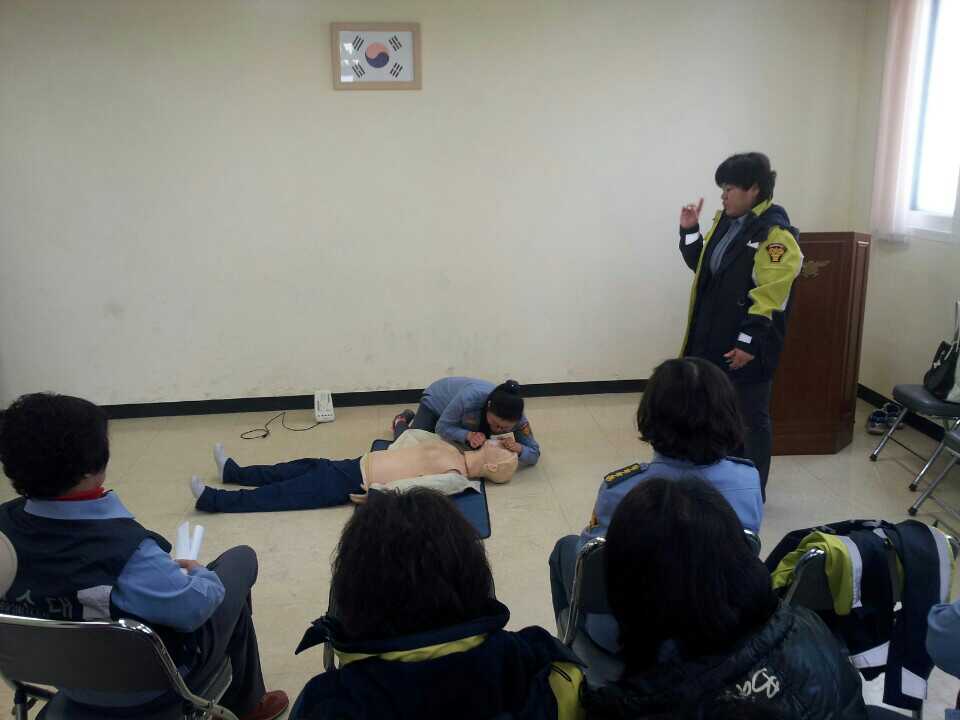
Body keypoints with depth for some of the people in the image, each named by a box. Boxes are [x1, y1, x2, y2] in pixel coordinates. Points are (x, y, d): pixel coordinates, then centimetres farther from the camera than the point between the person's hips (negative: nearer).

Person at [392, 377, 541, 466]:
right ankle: (402, 421, 33)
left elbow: (534, 455, -25)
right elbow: (442, 427, -33)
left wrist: (518, 448, -47)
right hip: (437, 400, -3)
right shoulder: (470, 398, -48)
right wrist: (468, 435, -51)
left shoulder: (516, 418, -37)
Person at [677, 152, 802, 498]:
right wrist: (689, 230, 8)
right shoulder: (726, 222, 10)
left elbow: (769, 298, -21)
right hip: (714, 339, 8)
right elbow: (702, 266, 21)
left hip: (746, 346, -8)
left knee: (751, 417, 5)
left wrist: (748, 344, -22)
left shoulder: (776, 233, -17)